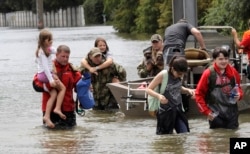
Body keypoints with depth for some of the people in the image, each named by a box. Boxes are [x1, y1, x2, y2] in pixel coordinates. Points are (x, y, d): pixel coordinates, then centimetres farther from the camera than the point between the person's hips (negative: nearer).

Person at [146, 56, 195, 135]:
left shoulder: (179, 75, -1)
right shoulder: (162, 76, -16)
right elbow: (148, 89, -11)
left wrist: (188, 90, 0)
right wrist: (158, 96, -31)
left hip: (178, 111, 5)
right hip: (166, 112, -5)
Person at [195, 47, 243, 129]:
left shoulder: (233, 71, 1)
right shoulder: (208, 73, -8)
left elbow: (238, 87, 18)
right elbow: (199, 94, -2)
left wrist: (239, 94, -4)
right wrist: (207, 112, -6)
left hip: (232, 113, 3)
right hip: (216, 115, -3)